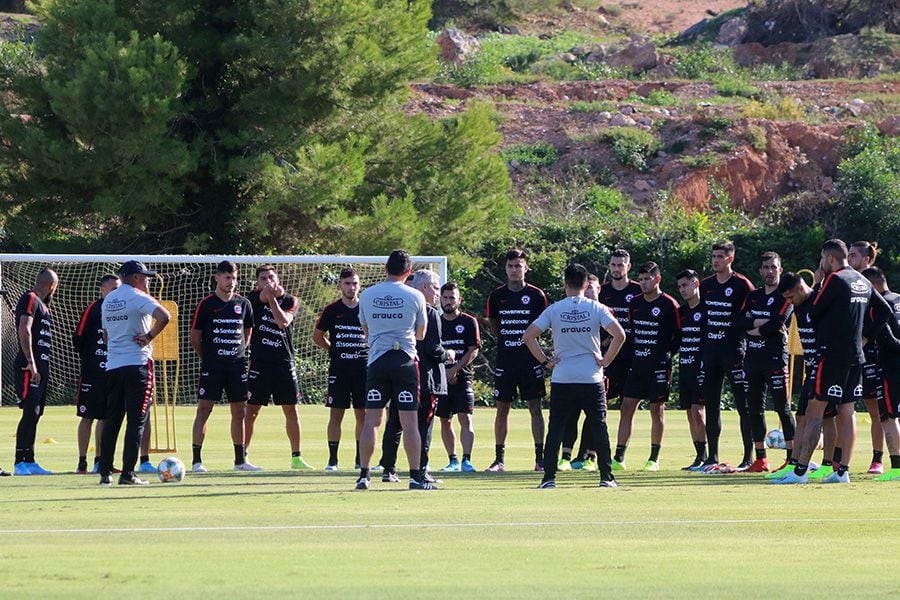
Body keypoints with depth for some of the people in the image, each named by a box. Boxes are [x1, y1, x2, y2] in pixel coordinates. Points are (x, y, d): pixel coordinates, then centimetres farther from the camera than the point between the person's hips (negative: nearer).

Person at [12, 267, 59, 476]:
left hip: (41, 367, 10)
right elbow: (24, 330, -20)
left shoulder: (42, 304, 20)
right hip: (29, 368, -10)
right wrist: (31, 363, -25)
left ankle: (29, 461, 16)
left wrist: (42, 368, 16)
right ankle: (20, 463, -12)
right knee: (30, 413, -12)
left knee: (34, 415, 12)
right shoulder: (30, 300, -9)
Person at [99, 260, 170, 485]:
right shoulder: (137, 297, -9)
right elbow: (164, 316, -25)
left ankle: (105, 473, 10)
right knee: (136, 420, -4)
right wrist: (149, 336, -11)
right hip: (137, 364, -7)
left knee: (111, 420, 11)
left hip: (112, 365, 7)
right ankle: (128, 473, -8)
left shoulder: (108, 300, 15)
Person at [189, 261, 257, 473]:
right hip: (212, 366, -4)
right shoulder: (207, 304, -4)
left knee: (239, 412, 7)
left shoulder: (243, 304, 8)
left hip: (237, 364, 4)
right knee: (204, 410, -7)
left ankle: (240, 459, 16)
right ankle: (196, 461, -6)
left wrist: (239, 353, 13)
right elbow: (195, 337, 1)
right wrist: (207, 357, 6)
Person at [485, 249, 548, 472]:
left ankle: (540, 458, 1)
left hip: (530, 360, -2)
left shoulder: (536, 295, -1)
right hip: (505, 360, 2)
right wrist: (506, 340, 8)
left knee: (535, 408, -2)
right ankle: (499, 458, 9)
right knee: (502, 409, 4)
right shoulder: (497, 296, 5)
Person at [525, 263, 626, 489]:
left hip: (561, 379, 0)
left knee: (555, 429, 5)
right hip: (591, 378, 0)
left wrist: (544, 361, 3)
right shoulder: (596, 308, -2)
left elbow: (528, 336, -5)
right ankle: (606, 477, 4)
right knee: (599, 428, 6)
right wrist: (606, 360, -2)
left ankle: (549, 477, 1)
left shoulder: (554, 310, 0)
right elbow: (619, 335, -12)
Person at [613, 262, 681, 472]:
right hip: (636, 364, 5)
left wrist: (665, 353, -4)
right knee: (627, 407, 1)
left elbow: (679, 336, -2)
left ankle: (654, 459, 9)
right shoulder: (635, 303, 10)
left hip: (659, 366, -5)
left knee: (657, 409, 1)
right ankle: (619, 457, 1)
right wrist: (632, 352, 10)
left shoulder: (669, 305, -7)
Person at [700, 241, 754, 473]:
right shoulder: (706, 285, 13)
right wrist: (702, 347, 15)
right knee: (711, 406, 9)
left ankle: (748, 458, -4)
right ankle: (712, 458, 15)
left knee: (744, 406, -6)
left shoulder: (742, 285, -6)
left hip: (734, 350, -7)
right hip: (710, 351, 7)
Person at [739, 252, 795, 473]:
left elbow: (777, 324, -15)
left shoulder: (785, 297, -2)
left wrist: (754, 329, -3)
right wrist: (764, 323, -11)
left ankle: (792, 458, -8)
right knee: (755, 408, 7)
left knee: (783, 408, -8)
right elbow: (742, 321, 3)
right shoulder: (753, 296, 16)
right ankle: (761, 459, 13)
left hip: (775, 357, -7)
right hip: (753, 357, 7)